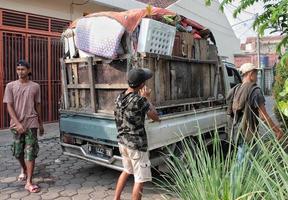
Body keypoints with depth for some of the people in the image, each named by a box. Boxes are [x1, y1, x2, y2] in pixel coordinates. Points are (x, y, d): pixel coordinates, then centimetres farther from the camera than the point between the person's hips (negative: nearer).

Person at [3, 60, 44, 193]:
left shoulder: (35, 86, 3)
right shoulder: (11, 86, 0)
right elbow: (9, 106, -4)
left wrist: (41, 124, 13)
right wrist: (17, 123, -15)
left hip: (31, 124, -1)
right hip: (16, 125, 1)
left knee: (30, 152, -5)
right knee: (18, 152, 13)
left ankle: (29, 182, -1)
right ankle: (23, 169, 43)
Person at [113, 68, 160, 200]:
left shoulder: (120, 97, 2)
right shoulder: (139, 100, -22)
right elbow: (156, 117, -9)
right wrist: (146, 98, -3)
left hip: (123, 142, 8)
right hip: (136, 145, -8)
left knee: (127, 171, 28)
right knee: (140, 179, 6)